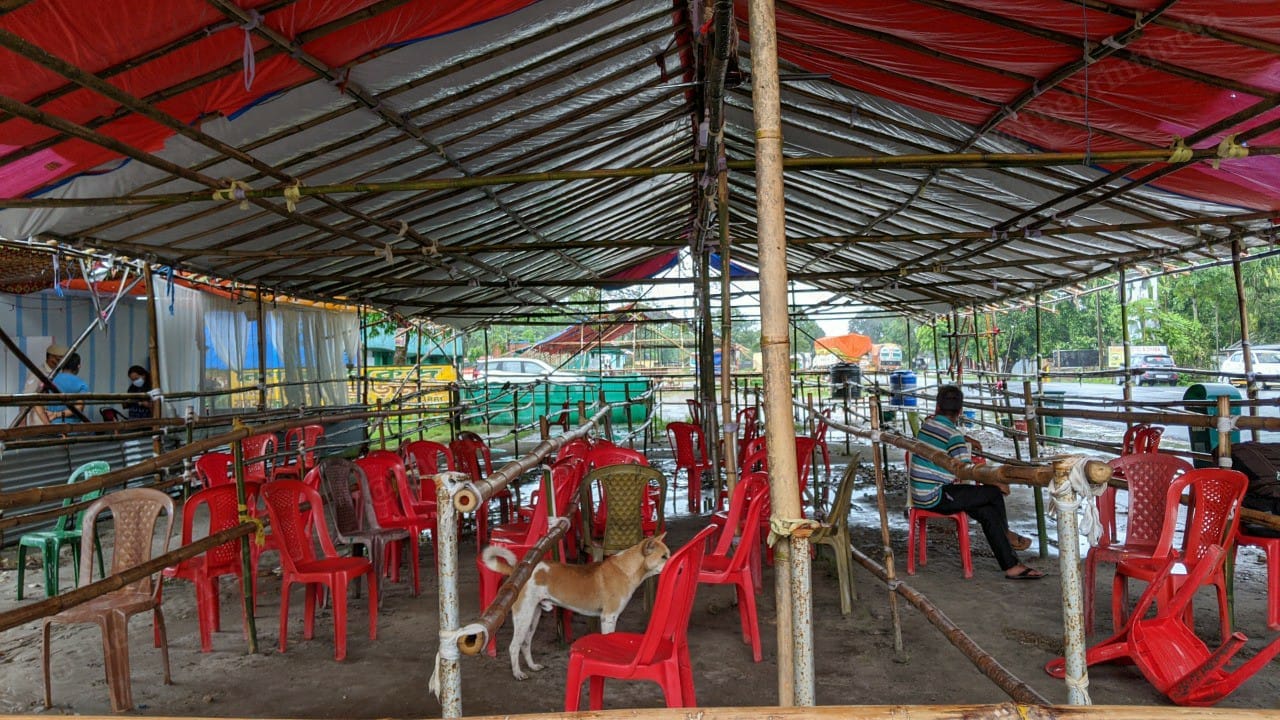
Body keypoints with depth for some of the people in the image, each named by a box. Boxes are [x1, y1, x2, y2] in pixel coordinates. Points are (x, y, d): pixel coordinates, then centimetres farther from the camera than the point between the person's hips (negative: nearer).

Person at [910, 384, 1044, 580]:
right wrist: (998, 483, -9)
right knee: (994, 493, -3)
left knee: (987, 511, 7)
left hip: (921, 495, 9)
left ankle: (1012, 565, 8)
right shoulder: (953, 435, -16)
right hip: (935, 498, -9)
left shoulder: (927, 424, 9)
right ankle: (1005, 534, 24)